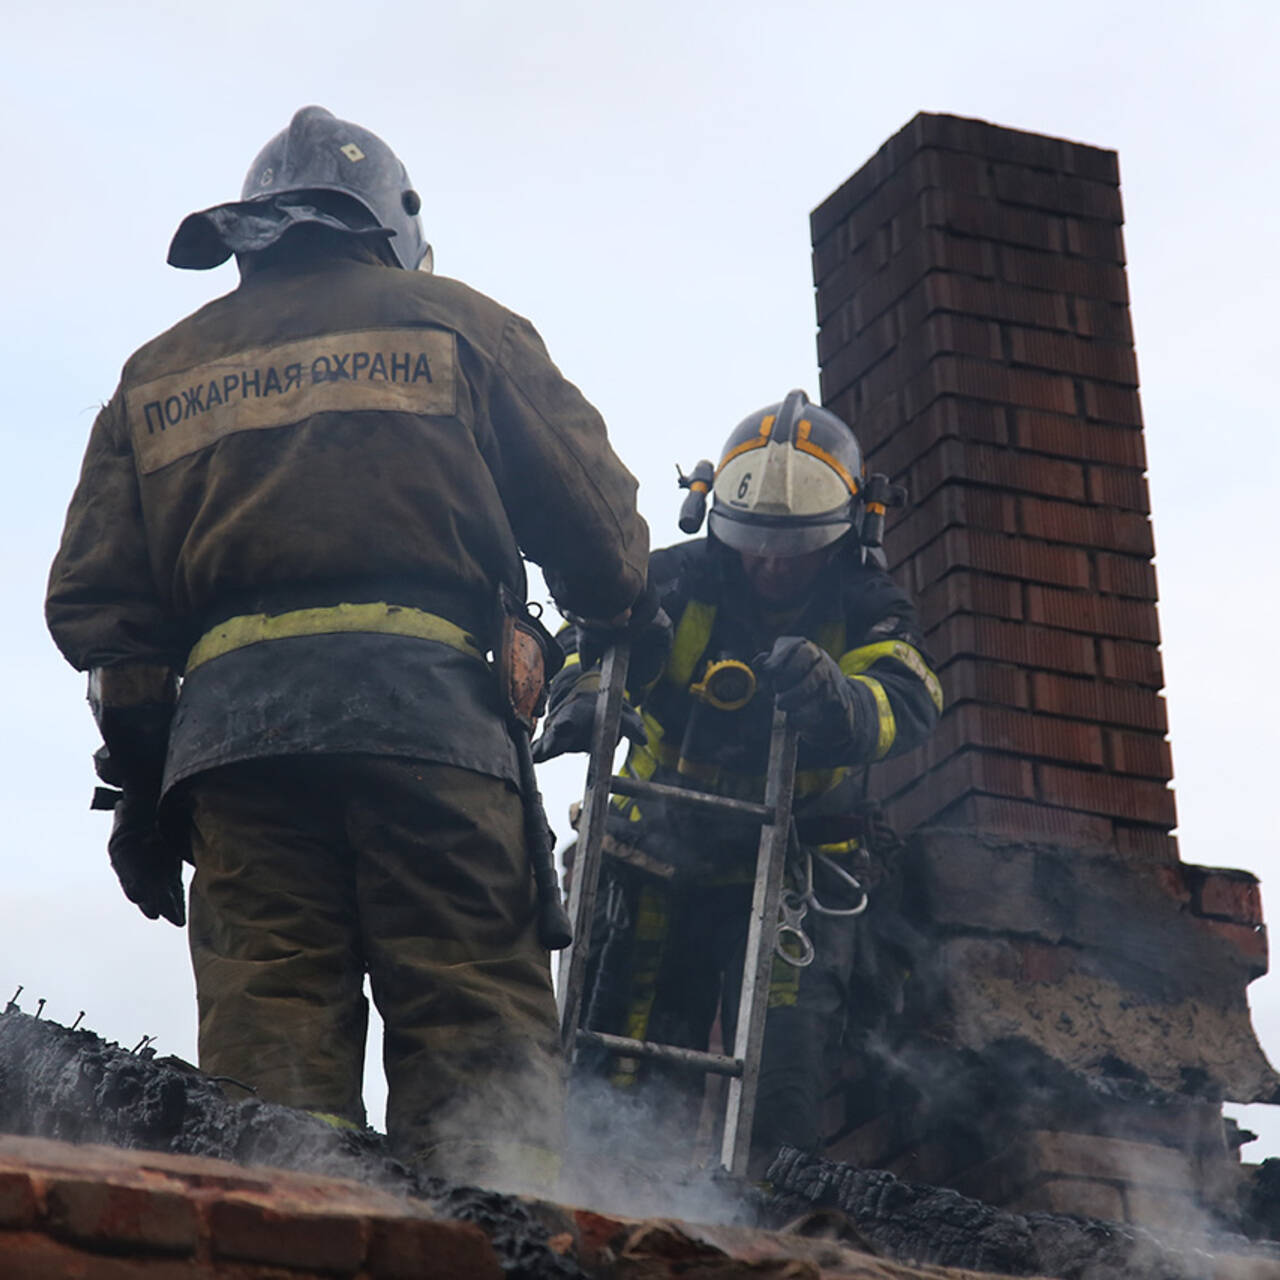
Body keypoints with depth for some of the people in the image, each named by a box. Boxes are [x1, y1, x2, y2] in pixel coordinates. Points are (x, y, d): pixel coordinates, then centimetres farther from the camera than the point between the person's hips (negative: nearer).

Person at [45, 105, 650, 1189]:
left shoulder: (158, 372, 24)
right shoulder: (457, 325, 14)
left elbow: (95, 600, 16)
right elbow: (594, 528, 10)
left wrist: (140, 778, 17)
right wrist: (617, 610, 31)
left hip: (227, 721, 3)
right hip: (422, 703, -3)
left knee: (269, 1018, -1)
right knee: (473, 1021, -7)